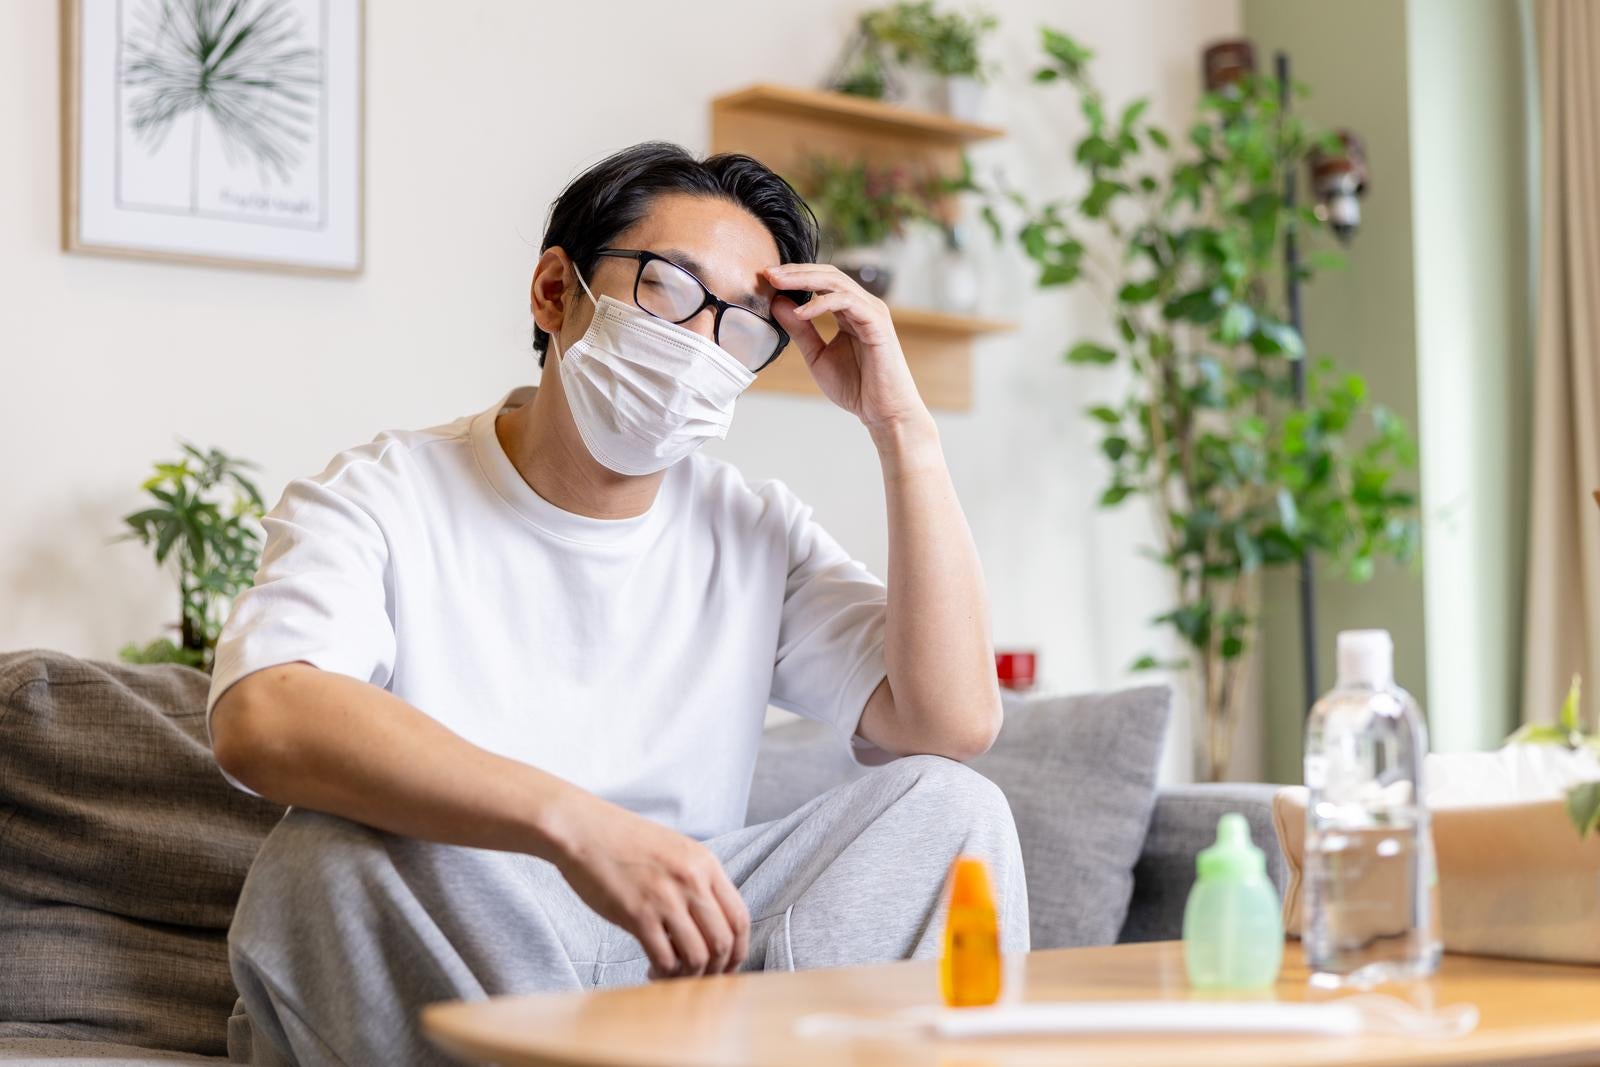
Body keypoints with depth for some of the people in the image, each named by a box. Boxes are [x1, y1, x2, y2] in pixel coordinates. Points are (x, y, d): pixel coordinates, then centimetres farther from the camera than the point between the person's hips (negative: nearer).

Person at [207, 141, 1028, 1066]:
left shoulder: (758, 536, 9)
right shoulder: (381, 499, -4)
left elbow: (955, 723, -7)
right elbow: (259, 720, -26)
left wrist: (902, 426, -7)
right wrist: (574, 821, -38)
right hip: (424, 983, -2)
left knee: (951, 806, -13)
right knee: (328, 852, -34)